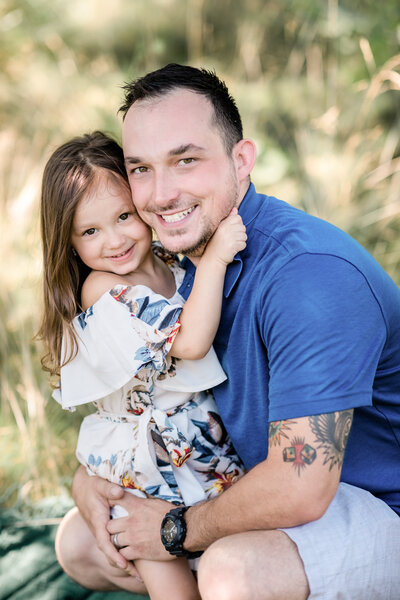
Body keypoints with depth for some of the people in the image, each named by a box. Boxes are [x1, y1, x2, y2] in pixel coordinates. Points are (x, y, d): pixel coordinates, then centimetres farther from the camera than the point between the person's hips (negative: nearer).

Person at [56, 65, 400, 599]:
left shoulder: (310, 272, -30)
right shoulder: (180, 264, -1)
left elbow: (298, 491, -33)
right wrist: (87, 475, -6)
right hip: (255, 485, 8)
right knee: (80, 542, 6)